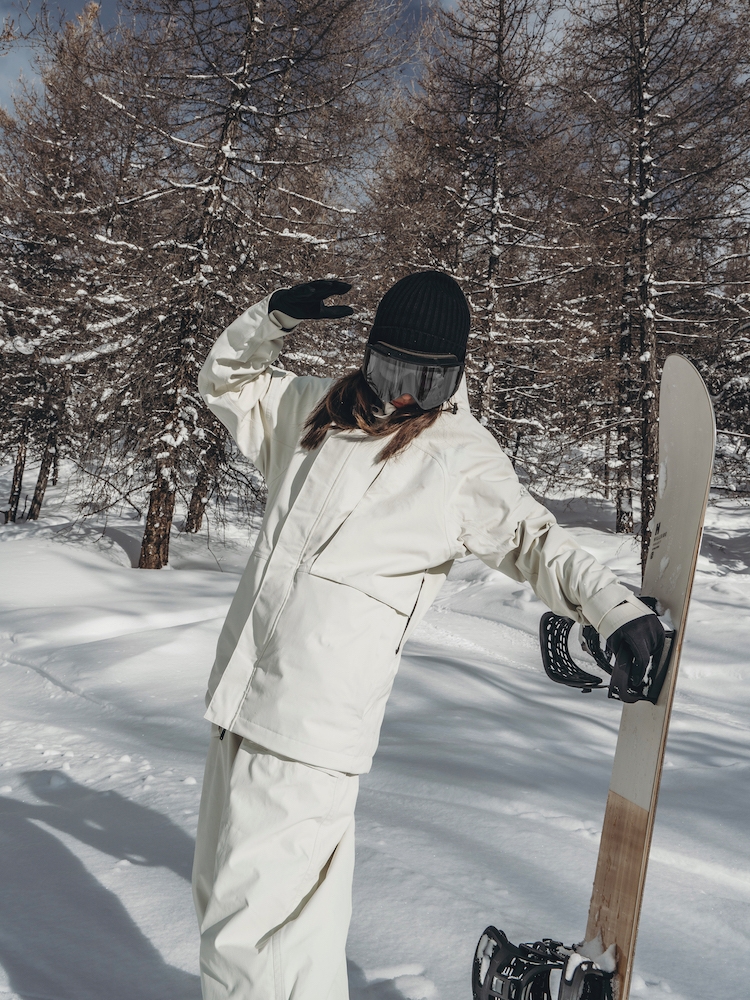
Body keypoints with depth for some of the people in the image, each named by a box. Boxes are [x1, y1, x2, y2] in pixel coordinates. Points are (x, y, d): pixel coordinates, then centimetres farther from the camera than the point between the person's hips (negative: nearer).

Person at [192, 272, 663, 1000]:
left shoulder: (460, 457, -2)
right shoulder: (317, 410, 14)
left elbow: (534, 540, -4)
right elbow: (226, 383, 25)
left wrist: (615, 608, -18)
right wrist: (273, 317, 9)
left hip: (315, 720, -7)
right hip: (244, 689, 7)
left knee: (250, 912, -8)